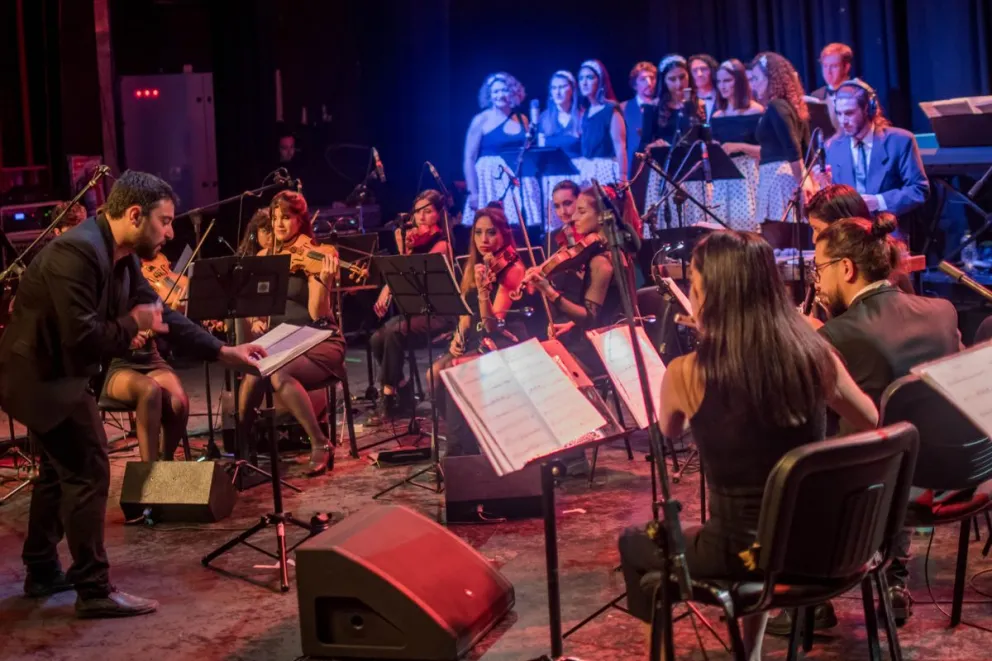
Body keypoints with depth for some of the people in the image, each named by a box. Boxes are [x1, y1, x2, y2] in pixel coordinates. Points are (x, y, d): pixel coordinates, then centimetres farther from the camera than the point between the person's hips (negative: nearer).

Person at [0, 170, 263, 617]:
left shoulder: (121, 258, 4)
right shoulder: (77, 252, -28)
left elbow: (161, 315, 9)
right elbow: (82, 338, -33)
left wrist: (223, 352, 4)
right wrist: (132, 323, -16)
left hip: (52, 373, 11)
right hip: (41, 375, -11)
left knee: (62, 469, 21)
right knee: (89, 471, -8)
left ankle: (42, 571, 35)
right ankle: (94, 590, -1)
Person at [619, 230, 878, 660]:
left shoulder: (686, 374, -17)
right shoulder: (815, 356, -8)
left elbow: (668, 430, 8)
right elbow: (871, 423, 12)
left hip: (741, 551, -4)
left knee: (633, 543, 25)